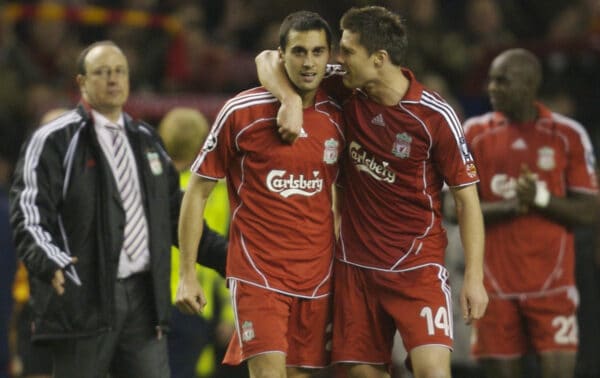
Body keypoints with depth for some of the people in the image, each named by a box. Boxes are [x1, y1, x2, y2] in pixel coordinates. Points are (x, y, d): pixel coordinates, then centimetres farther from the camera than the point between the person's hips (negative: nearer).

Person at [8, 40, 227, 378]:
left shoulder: (147, 141, 20)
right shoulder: (54, 141, 0)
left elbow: (176, 215, 26)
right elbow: (29, 216, -10)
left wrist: (226, 256, 15)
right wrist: (49, 262, -29)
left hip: (143, 296, 5)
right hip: (84, 297, -5)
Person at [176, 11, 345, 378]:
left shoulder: (337, 118, 5)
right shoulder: (242, 112, -6)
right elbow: (197, 192, 0)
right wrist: (187, 273, -4)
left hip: (318, 276, 4)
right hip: (258, 274, -4)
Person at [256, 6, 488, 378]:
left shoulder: (437, 117, -12)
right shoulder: (347, 92, 0)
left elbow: (467, 198, -6)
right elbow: (268, 60, 5)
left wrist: (474, 277, -11)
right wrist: (291, 99, -16)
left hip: (417, 265, -5)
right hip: (357, 264, 5)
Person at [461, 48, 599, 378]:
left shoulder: (568, 136, 1)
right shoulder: (475, 134, 5)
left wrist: (541, 198, -17)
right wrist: (510, 207, -17)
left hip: (552, 285, -1)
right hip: (495, 285, 2)